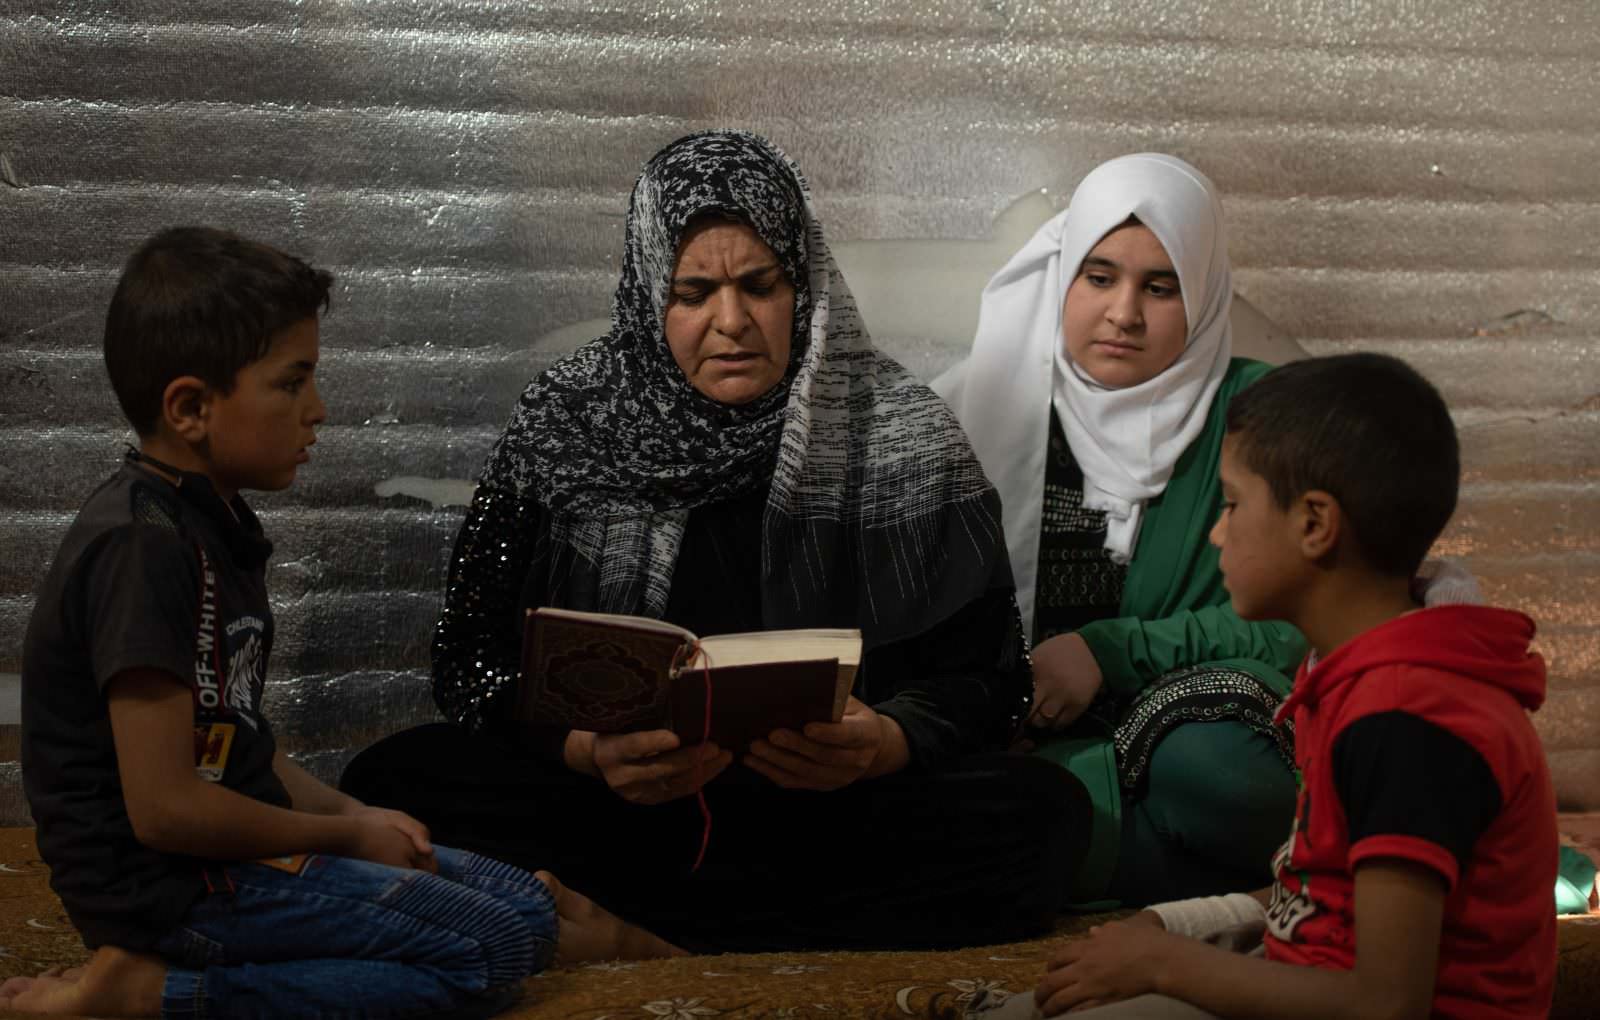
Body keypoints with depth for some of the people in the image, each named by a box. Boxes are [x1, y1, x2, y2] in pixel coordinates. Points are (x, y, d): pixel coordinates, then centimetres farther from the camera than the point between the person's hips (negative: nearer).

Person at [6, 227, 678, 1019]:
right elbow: (164, 806, -24)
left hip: (231, 840, 9)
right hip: (166, 884, -9)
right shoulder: (142, 547, -22)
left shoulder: (211, 526, 10)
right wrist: (342, 835, -11)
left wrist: (348, 813, 4)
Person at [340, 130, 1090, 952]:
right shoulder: (564, 426, 2)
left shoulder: (903, 437, 0)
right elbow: (475, 659, 1)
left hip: (835, 811, 0)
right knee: (395, 782, -24)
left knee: (1042, 812, -28)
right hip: (612, 806, 0)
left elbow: (983, 674, 0)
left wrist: (888, 744, -22)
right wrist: (584, 751, -19)